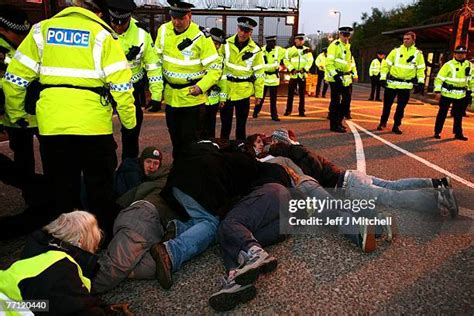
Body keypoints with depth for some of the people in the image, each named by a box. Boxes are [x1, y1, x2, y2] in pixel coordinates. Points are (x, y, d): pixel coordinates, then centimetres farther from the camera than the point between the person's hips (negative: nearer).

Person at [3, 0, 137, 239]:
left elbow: (15, 77, 7)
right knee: (100, 189, 14)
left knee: (61, 190, 15)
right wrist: (130, 121, 2)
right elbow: (121, 84, -8)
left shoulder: (42, 30, 7)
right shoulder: (101, 34, -2)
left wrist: (15, 114, 19)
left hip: (51, 125, 2)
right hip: (94, 125, -2)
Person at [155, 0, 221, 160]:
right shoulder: (164, 30, -1)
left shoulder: (201, 36, -16)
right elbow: (157, 59, 11)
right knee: (175, 136, 18)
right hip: (170, 94, 5)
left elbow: (215, 68, -15)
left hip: (192, 96, -5)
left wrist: (201, 87, -28)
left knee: (190, 138, 1)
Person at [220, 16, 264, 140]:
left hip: (243, 92, -1)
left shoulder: (255, 50, -4)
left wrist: (258, 94, 3)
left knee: (241, 125, 10)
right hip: (226, 90, 1)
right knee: (225, 124, 10)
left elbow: (259, 73, 2)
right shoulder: (226, 44, -2)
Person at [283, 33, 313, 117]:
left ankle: (301, 111, 10)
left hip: (303, 75, 1)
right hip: (293, 74, -1)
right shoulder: (290, 50, 2)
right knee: (290, 93, 1)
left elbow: (310, 60, 3)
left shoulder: (307, 50, 7)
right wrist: (291, 69, -12)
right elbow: (286, 60, -2)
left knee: (302, 94, 4)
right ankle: (288, 110, 10)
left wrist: (305, 69, -11)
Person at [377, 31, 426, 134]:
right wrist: (383, 78, -4)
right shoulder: (396, 51, 1)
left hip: (406, 85, 0)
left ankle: (396, 126, 15)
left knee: (401, 107, 4)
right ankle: (382, 122, 21)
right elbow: (386, 64, 2)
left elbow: (421, 69, 6)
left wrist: (421, 83, -1)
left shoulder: (418, 54, 3)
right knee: (387, 105, 5)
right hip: (392, 83, 0)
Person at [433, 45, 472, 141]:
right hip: (447, 93, -4)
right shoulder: (449, 64, -9)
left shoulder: (469, 65, 5)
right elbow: (439, 78, -12)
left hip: (461, 94, 4)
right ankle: (437, 132, 12)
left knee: (459, 115, 11)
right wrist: (437, 90, -19)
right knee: (442, 113, 2)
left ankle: (458, 133, 21)